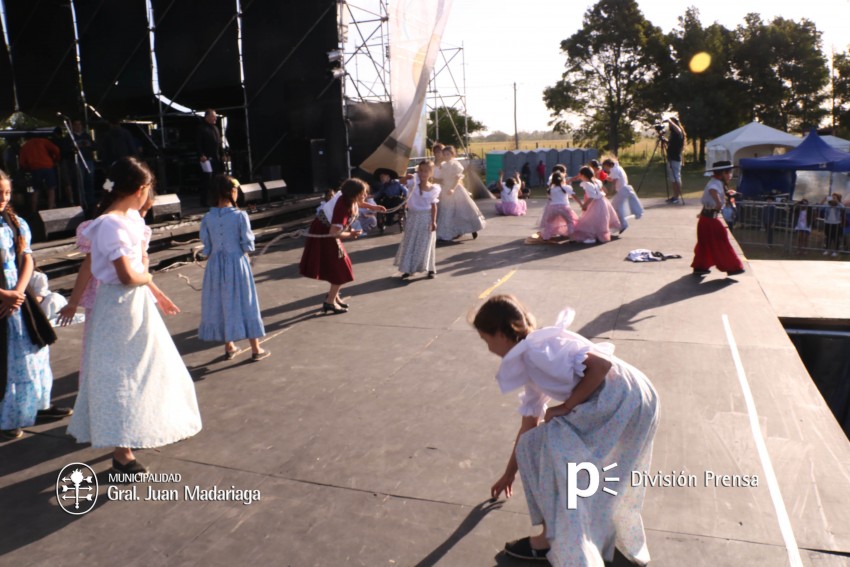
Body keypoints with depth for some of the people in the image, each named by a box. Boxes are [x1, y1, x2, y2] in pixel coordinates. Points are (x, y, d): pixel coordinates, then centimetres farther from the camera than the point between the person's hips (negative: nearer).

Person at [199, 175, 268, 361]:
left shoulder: (207, 218, -3)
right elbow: (248, 245, -11)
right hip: (237, 262, -3)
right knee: (244, 303, 7)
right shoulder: (240, 215, -14)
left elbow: (206, 249, 2)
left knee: (221, 303, 15)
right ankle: (256, 349, 15)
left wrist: (212, 260, 16)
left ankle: (229, 347, 27)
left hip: (215, 265, 3)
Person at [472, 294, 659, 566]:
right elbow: (528, 426, 26)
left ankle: (551, 539, 14)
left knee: (541, 450, -1)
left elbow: (603, 363, -22)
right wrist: (509, 473, 36)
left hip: (622, 402, -10)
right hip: (627, 403, 10)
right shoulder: (528, 367, 17)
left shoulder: (536, 347, -13)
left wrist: (565, 406, -12)